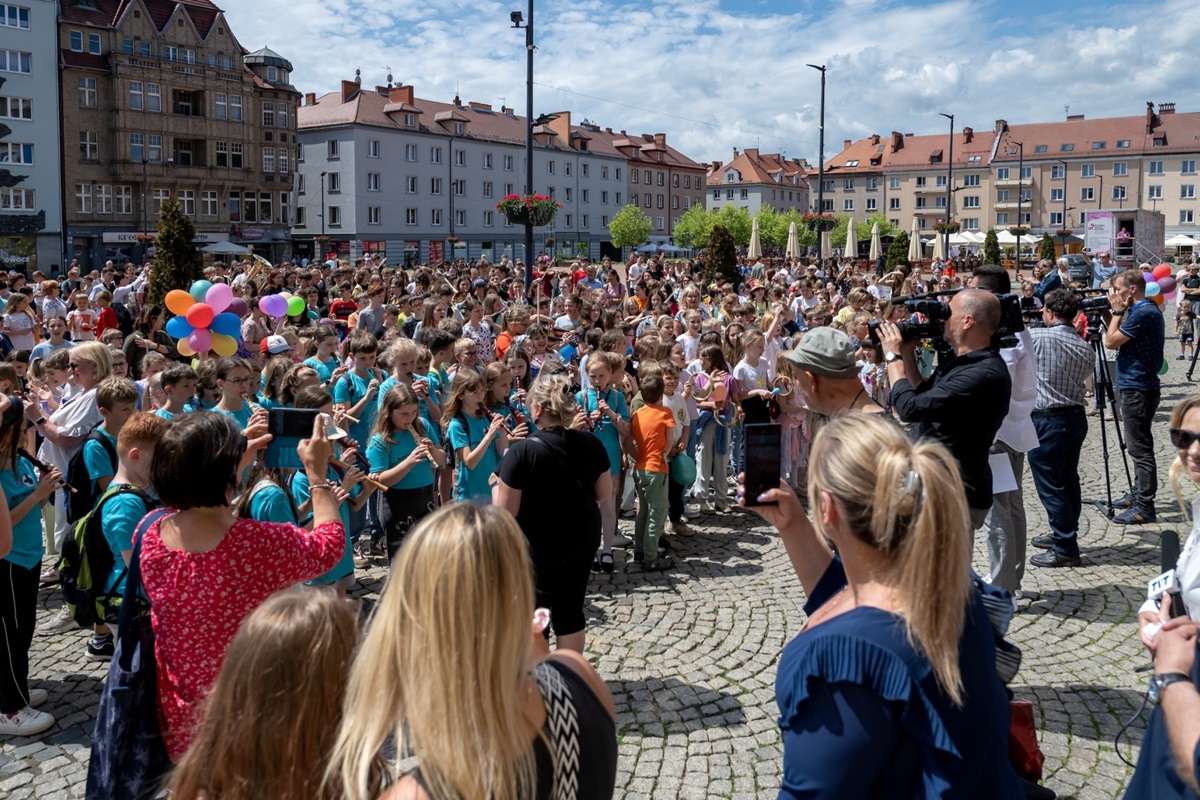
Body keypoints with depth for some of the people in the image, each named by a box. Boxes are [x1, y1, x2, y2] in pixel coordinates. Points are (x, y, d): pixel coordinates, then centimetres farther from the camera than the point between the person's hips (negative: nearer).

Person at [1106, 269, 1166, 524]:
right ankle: (1138, 494, 28)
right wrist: (1119, 311, 7)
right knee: (1137, 446, 18)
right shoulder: (1148, 309, 13)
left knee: (1140, 448, -7)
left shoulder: (1143, 313, -18)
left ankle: (1144, 507, -4)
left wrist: (1117, 311, -8)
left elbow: (1110, 342, -18)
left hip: (1137, 390, -11)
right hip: (1135, 386, 11)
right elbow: (1118, 340, 17)